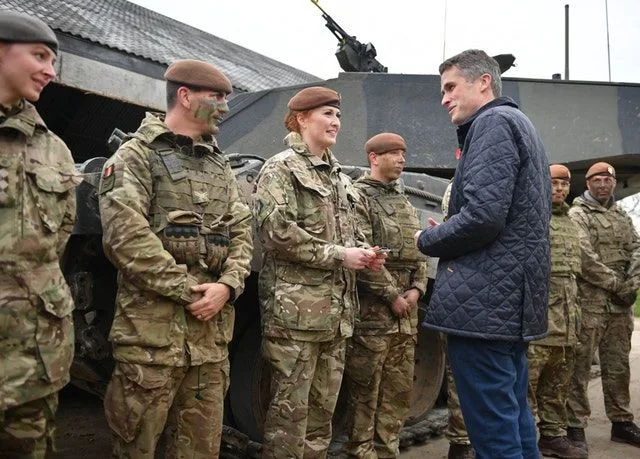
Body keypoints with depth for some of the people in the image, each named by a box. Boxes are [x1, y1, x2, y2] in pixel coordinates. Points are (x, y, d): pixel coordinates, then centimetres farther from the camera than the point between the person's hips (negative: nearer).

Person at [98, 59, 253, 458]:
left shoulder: (221, 166, 18)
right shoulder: (136, 156, -2)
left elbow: (242, 232, 12)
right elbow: (126, 236, -14)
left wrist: (227, 286, -7)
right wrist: (188, 290, -14)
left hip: (213, 329, 6)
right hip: (152, 327, -6)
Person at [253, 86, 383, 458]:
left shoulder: (338, 175, 19)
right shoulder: (282, 168, -4)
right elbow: (277, 230, -17)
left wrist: (364, 252, 4)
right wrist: (338, 256, -15)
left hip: (337, 311, 8)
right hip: (297, 308, -7)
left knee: (324, 407, 14)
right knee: (290, 408, 0)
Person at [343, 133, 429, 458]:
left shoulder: (405, 202, 19)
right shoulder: (358, 196, -7)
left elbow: (420, 250, 16)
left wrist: (417, 289, 0)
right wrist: (392, 296, -15)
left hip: (406, 313, 8)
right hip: (372, 311, -8)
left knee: (399, 392, 14)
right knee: (365, 393, 1)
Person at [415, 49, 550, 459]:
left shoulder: (493, 122, -9)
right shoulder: (520, 125, 23)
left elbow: (482, 216, -22)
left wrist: (427, 240, -5)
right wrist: (445, 238, 13)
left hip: (484, 302, -11)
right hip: (514, 300, 11)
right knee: (514, 420, 17)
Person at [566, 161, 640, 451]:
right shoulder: (577, 215, -3)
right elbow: (584, 259, -14)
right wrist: (616, 284, -12)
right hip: (589, 303, -7)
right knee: (580, 365, -5)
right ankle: (575, 426, 1)